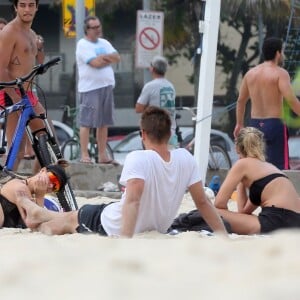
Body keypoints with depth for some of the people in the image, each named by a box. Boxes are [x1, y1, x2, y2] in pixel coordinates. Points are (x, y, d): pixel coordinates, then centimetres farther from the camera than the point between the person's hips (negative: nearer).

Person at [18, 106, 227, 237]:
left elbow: (132, 201, -38)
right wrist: (224, 236, -4)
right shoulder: (185, 159, -12)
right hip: (157, 231, 6)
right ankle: (39, 216, 54)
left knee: (71, 218, 28)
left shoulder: (139, 159, -27)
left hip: (113, 229, -5)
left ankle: (38, 217, 55)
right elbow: (203, 202, -10)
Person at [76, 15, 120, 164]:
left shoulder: (104, 43, 17)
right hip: (90, 88, -7)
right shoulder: (83, 45, -6)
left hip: (107, 87, 7)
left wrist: (102, 58, -9)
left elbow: (117, 58, 6)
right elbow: (95, 63, -17)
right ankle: (84, 155, -5)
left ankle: (102, 155, 12)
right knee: (86, 122, -7)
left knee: (104, 123, 8)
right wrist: (108, 59, -1)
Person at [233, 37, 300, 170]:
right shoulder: (280, 73, -8)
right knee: (279, 167, -6)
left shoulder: (251, 73, 11)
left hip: (254, 124, 6)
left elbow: (241, 101, 19)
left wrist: (239, 124, 29)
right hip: (274, 124, -6)